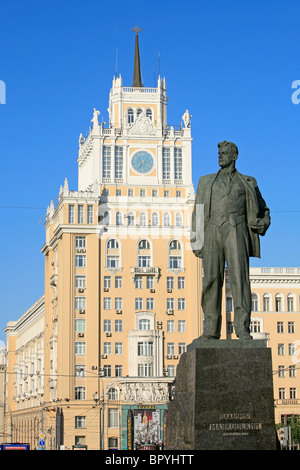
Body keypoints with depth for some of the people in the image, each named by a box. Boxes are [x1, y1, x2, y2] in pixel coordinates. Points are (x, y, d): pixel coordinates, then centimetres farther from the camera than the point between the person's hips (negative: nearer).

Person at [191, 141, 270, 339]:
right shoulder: (207, 181, 22)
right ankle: (211, 328, -1)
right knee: (211, 280, -5)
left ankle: (243, 328, -18)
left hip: (236, 232, -2)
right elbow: (198, 212, 18)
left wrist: (264, 223, 1)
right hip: (213, 232, 2)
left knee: (239, 277, -14)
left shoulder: (247, 182, 18)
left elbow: (262, 210, 25)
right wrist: (196, 241, 7)